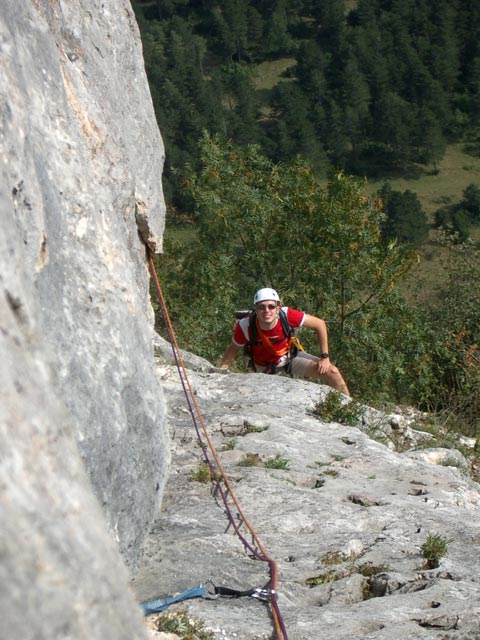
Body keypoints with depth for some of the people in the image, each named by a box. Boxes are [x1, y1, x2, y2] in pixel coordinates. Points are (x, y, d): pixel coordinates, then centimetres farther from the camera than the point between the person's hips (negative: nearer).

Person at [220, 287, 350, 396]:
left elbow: (319, 324, -17)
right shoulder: (245, 326, -30)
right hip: (263, 368, 0)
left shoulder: (286, 315, -30)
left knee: (332, 372, -14)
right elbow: (233, 349, -10)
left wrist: (325, 357, -15)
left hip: (289, 357, 0)